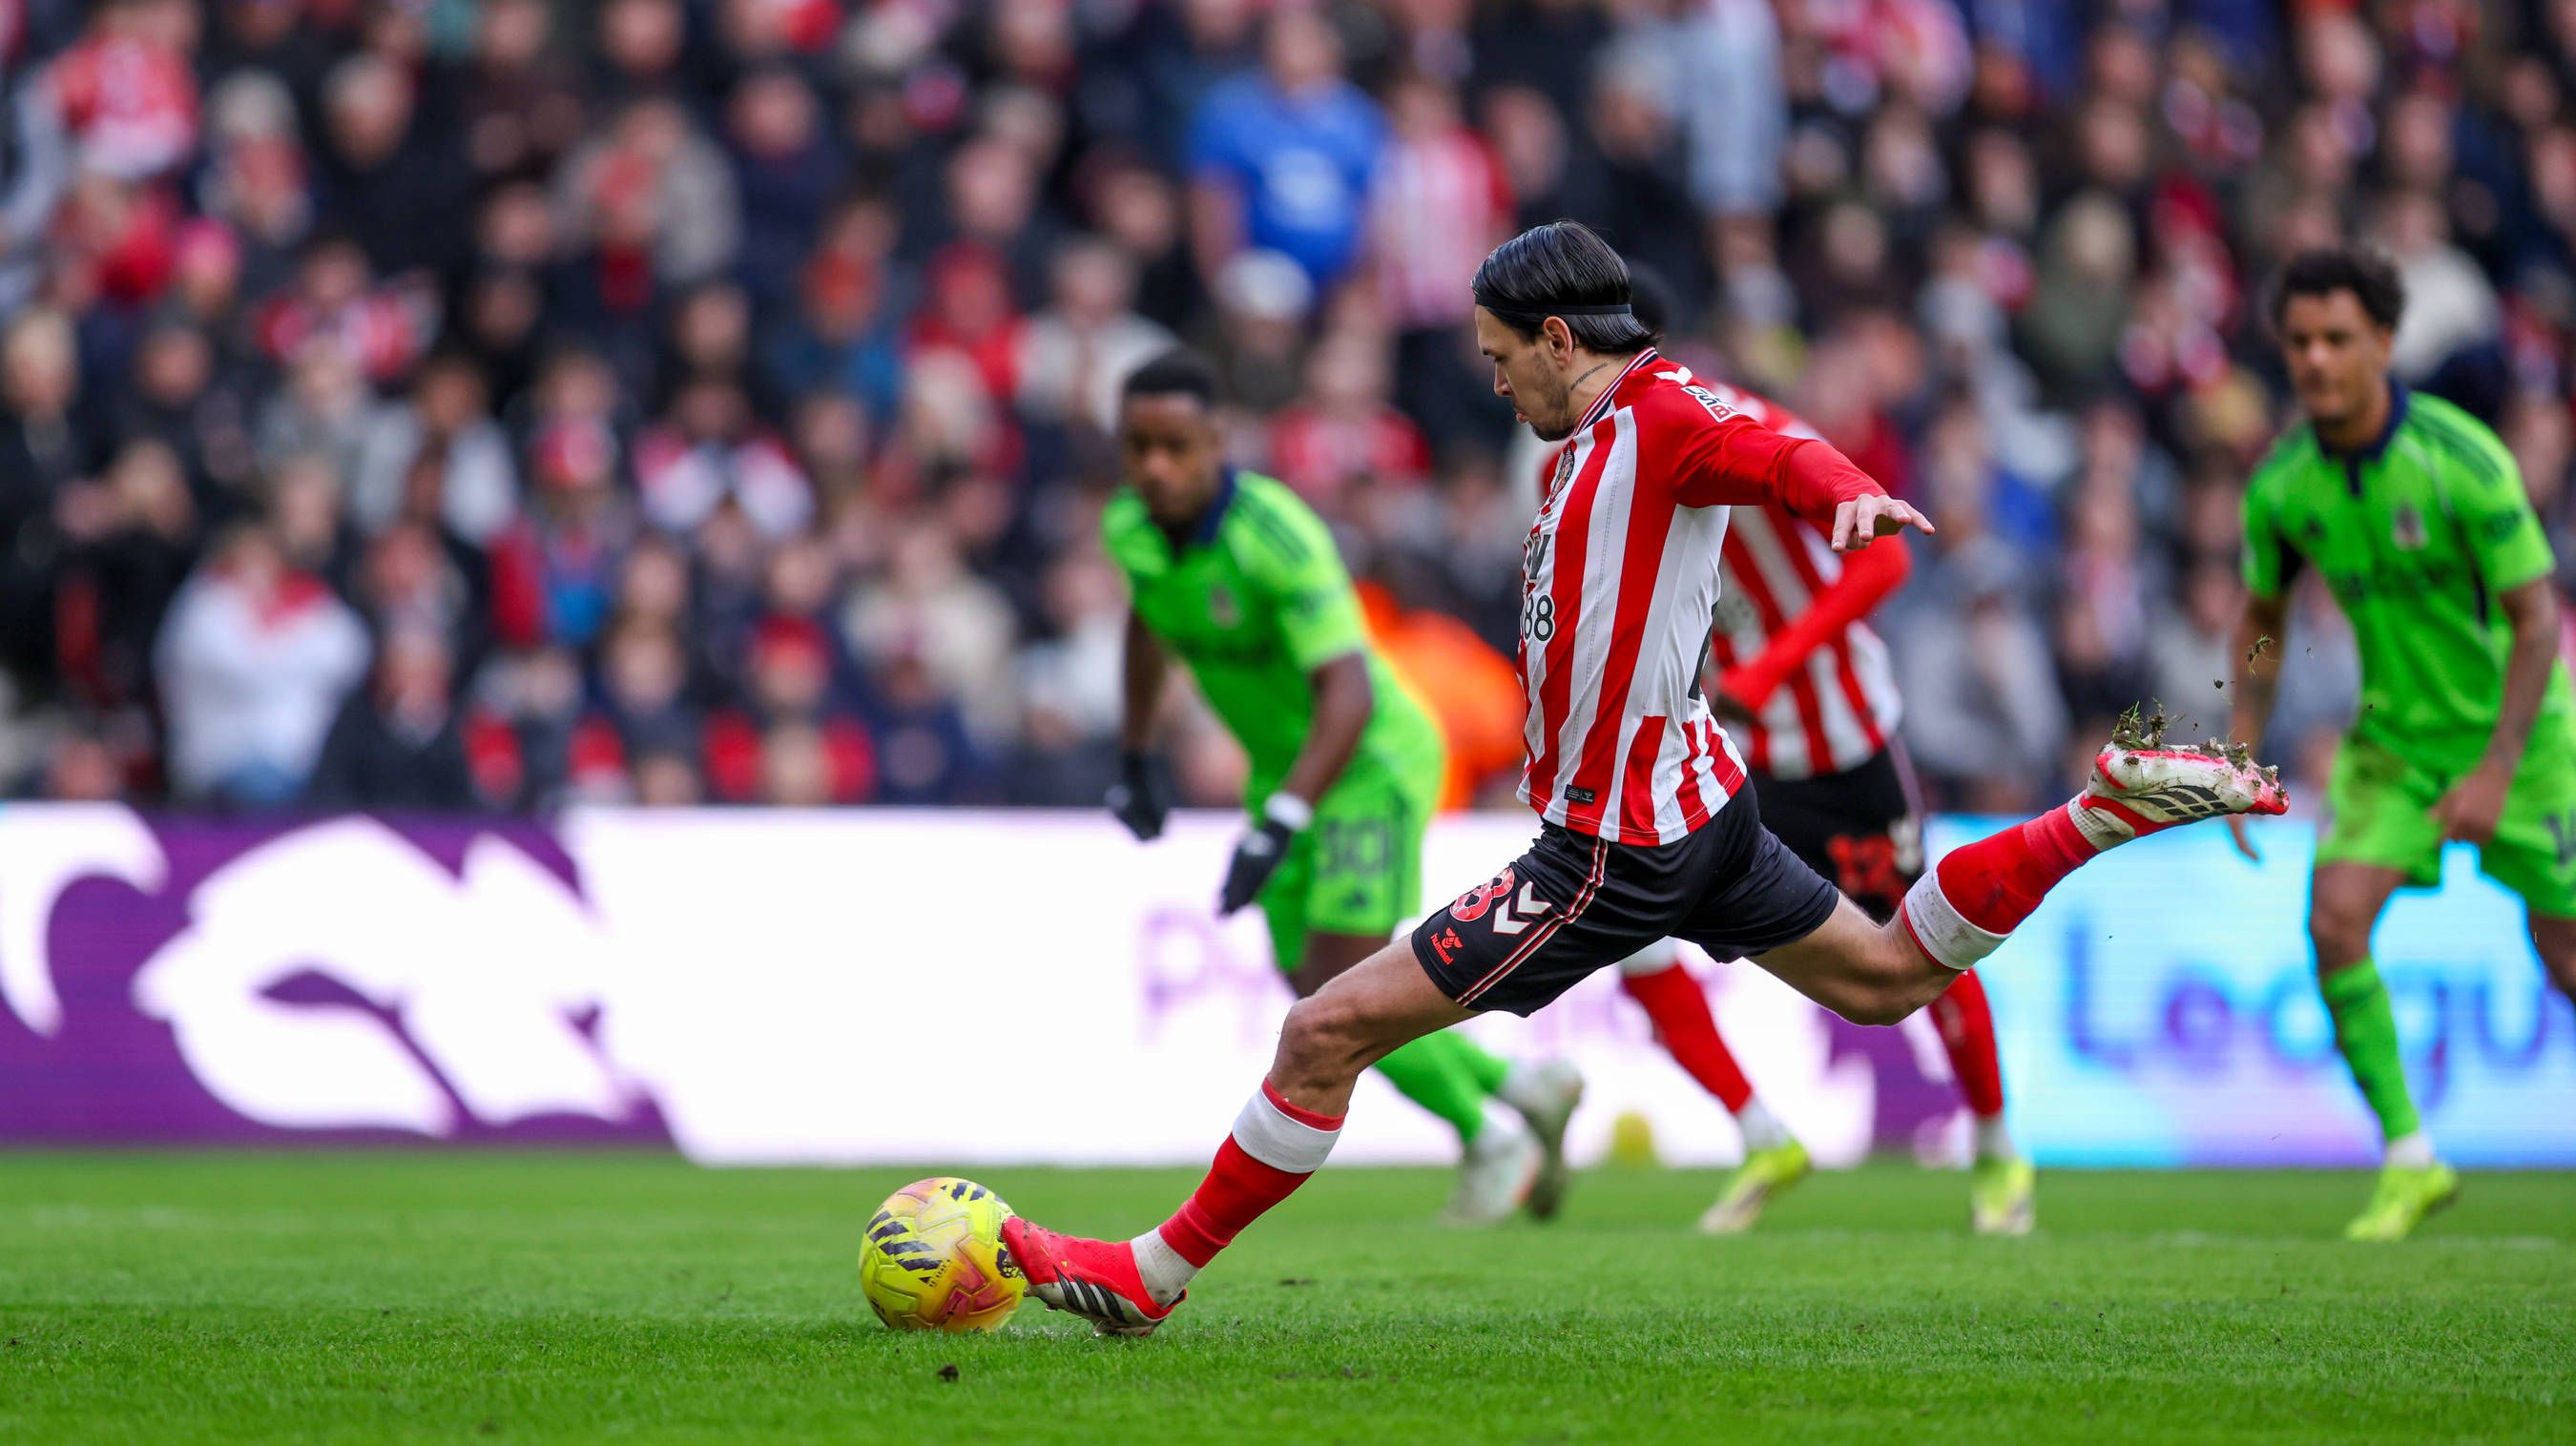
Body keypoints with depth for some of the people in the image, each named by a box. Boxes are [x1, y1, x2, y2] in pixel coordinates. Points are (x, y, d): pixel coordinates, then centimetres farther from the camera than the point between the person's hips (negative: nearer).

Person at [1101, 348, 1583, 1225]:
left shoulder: (1278, 534, -30)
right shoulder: (1130, 528, -8)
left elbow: (1348, 697, -35)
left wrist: (1278, 828, -43)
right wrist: (1135, 758, 20)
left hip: (1374, 760, -8)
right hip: (1283, 766, 8)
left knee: (1344, 994, -13)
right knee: (1319, 1003, 7)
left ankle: (1491, 1140, 11)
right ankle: (1528, 1090, 26)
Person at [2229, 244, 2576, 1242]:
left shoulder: (2463, 460, -24)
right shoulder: (2280, 485, -9)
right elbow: (2262, 619, 8)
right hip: (2396, 733, 4)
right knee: (2336, 917, -16)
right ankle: (2409, 1159, -5)